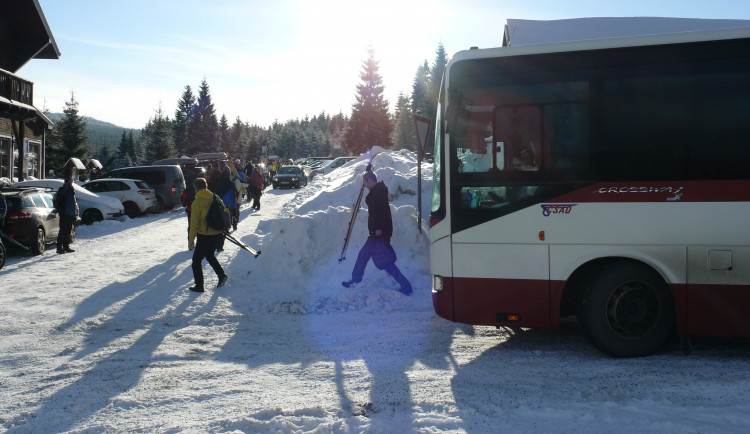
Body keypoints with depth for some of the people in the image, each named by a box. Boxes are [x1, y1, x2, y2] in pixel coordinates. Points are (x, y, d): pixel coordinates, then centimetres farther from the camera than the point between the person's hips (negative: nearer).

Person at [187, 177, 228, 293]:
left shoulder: (197, 202, -15)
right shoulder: (216, 198, 2)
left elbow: (194, 223, -15)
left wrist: (191, 239, -9)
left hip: (204, 235, -6)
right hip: (218, 234, 6)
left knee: (196, 260, 9)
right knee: (210, 255, 28)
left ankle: (199, 286, 12)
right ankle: (221, 275, 16)